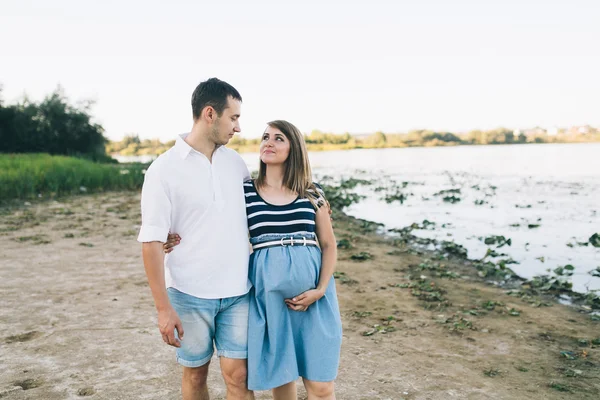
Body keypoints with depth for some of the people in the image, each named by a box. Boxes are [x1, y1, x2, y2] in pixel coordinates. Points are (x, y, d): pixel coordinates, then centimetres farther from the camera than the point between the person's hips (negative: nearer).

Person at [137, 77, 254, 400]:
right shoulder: (164, 169, -9)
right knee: (195, 373, 13)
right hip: (190, 294, -3)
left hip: (238, 292, 3)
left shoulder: (235, 162, 5)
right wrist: (163, 307, -13)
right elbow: (152, 242, -11)